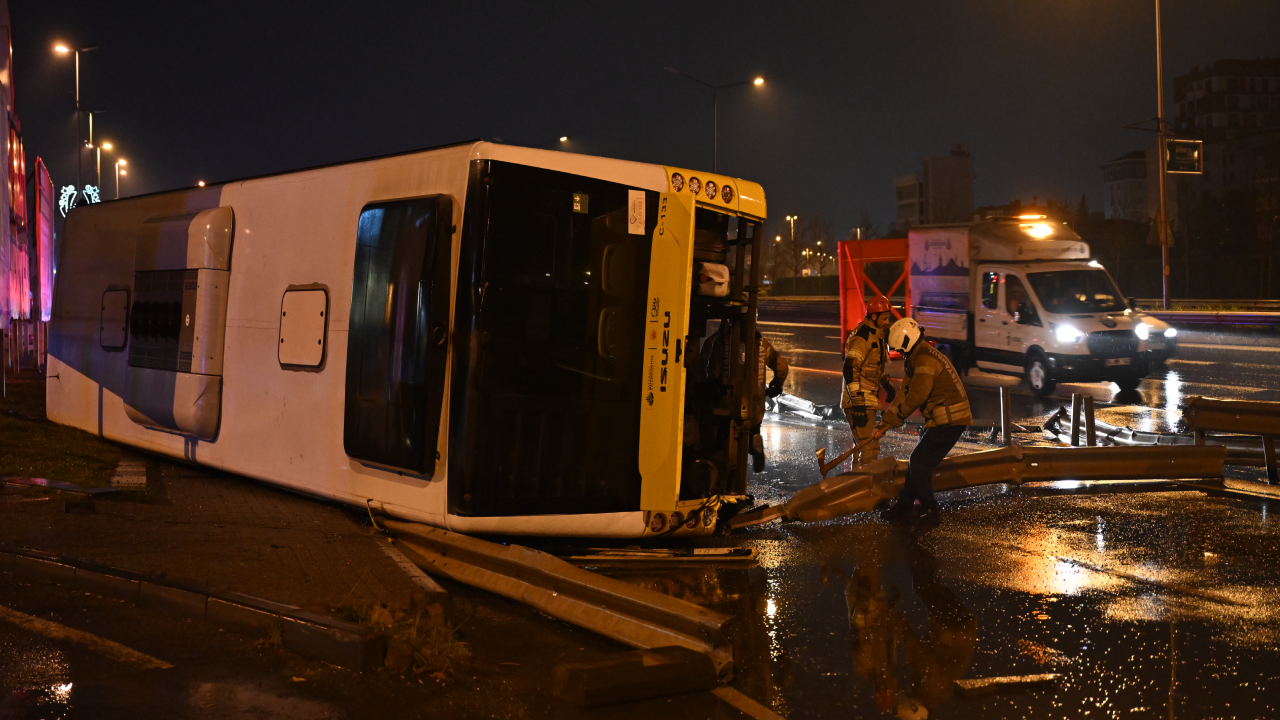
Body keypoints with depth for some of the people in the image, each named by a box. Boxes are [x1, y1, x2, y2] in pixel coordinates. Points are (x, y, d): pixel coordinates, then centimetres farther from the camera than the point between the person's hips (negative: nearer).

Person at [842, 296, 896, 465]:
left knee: (862, 447, 18)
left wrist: (887, 385, 33)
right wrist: (858, 402, -31)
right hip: (858, 402, -10)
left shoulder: (876, 335, 14)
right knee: (870, 448, -14)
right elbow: (850, 370, -26)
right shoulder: (862, 336, -18)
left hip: (866, 401, 10)